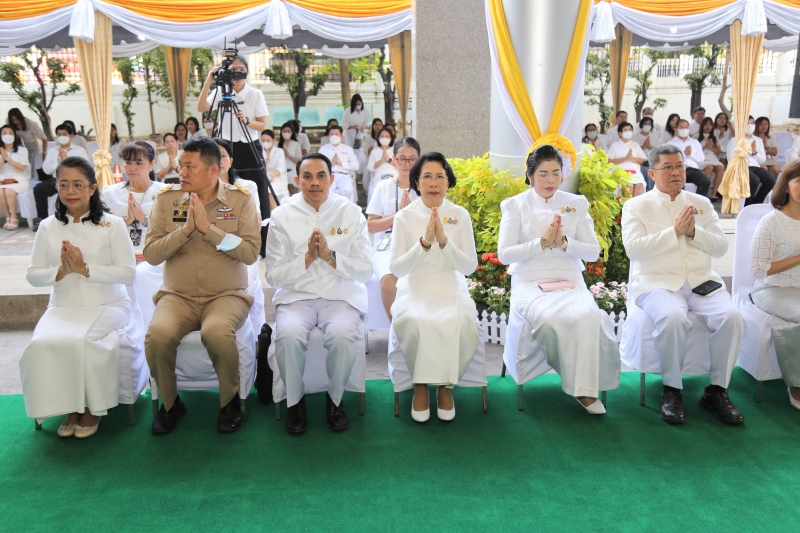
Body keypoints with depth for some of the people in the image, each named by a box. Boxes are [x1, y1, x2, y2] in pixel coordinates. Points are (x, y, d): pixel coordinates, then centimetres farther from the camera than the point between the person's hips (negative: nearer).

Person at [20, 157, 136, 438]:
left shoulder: (112, 224, -2)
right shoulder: (48, 227, 7)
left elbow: (127, 272, -8)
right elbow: (33, 275, 7)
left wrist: (85, 268, -18)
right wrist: (62, 271, -13)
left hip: (108, 305, -3)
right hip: (62, 307, 3)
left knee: (82, 341, -31)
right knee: (42, 344, -25)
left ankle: (92, 407, -5)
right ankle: (70, 407, -2)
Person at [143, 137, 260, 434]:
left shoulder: (240, 199, 0)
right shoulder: (166, 198, 6)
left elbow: (251, 252, -10)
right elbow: (151, 254, -1)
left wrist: (209, 228, -16)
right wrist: (185, 229, -14)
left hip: (226, 295, -2)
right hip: (178, 296, 2)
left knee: (217, 333, -33)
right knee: (157, 335, -28)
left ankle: (230, 401, -4)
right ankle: (170, 402, 2)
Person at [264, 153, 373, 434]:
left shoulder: (351, 213, 2)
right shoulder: (282, 216, 1)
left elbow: (365, 271, -2)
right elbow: (273, 275, -1)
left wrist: (329, 256, -17)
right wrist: (307, 258, -16)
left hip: (340, 295, 0)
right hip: (296, 295, 0)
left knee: (343, 334, -31)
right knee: (288, 334, -31)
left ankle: (335, 398, -2)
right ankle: (295, 400, -2)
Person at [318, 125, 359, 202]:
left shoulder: (348, 149, 18)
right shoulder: (323, 149, 15)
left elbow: (356, 165, 7)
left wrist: (341, 163, -4)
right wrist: (330, 163, -8)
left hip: (344, 176, 1)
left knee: (348, 190, -33)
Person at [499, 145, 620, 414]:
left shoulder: (576, 204, 11)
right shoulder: (514, 205, 5)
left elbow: (593, 252, 7)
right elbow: (504, 254, -4)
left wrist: (564, 242, -11)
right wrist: (542, 242, -14)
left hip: (570, 281, 2)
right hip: (530, 283, -2)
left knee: (589, 315, -32)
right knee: (550, 318, -35)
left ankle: (586, 388, -17)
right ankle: (582, 384, -12)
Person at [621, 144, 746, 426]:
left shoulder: (701, 203, 17)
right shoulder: (636, 206, 5)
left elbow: (721, 247, 9)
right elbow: (633, 247, -10)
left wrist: (693, 232, -8)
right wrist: (675, 231, -12)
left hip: (702, 282, 4)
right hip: (658, 282, -4)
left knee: (732, 316, -24)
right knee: (673, 317, -35)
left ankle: (717, 390, -5)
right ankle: (672, 390, -14)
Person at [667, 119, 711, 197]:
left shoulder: (695, 142, 27)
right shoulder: (670, 143, 16)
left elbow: (702, 161, 15)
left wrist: (691, 154, 1)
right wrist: (684, 153, -3)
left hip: (693, 169, 3)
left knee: (706, 182, -28)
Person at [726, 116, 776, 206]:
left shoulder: (758, 140, 21)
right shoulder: (734, 140, 7)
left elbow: (763, 160, 16)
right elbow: (731, 160, -6)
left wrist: (755, 152, -1)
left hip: (755, 167, 5)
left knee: (771, 180, -23)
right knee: (755, 180, -34)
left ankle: (756, 203, -4)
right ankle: (748, 205, -12)